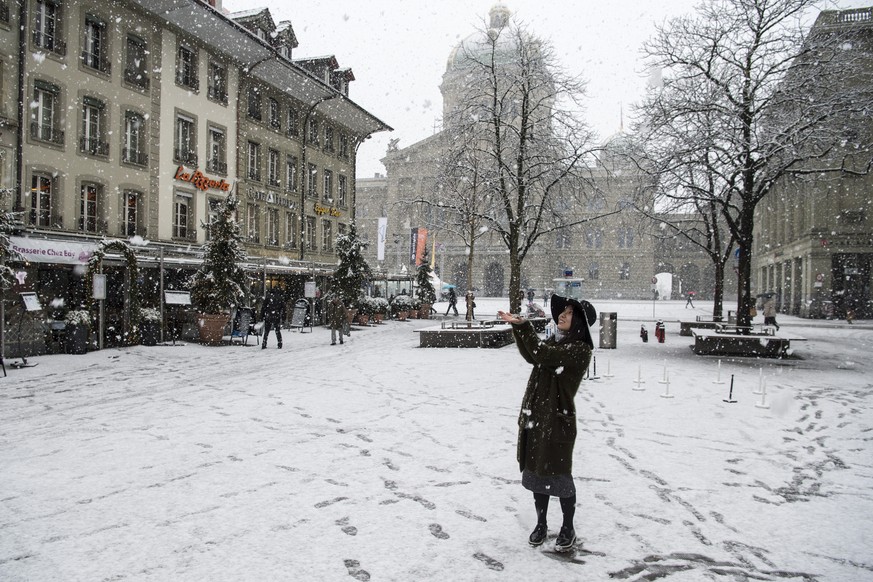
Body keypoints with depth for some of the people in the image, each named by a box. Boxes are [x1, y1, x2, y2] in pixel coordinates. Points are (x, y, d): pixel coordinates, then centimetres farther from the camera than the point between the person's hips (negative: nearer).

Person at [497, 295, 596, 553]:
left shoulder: (580, 349, -14)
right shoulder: (555, 340, 12)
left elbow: (543, 355, -24)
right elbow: (531, 356, -2)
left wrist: (523, 325, -21)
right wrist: (517, 326, -11)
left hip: (559, 419, -7)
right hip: (534, 415, 7)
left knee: (559, 475, 4)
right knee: (536, 471, 14)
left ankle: (568, 528, 23)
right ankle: (541, 524, 31)